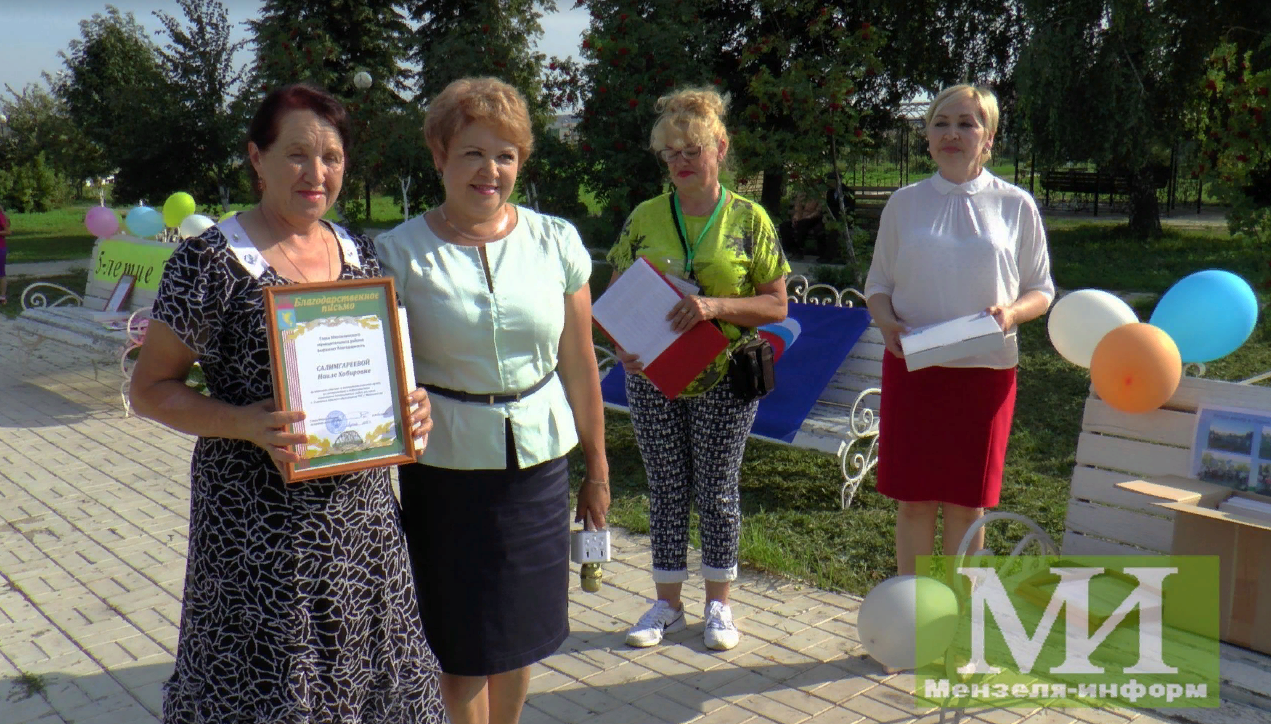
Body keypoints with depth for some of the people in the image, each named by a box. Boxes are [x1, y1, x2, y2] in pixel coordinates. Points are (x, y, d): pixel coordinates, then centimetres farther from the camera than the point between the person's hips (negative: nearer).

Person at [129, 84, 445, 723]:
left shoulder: (360, 254, 8)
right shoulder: (213, 260, -9)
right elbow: (150, 387, -6)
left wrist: (408, 404, -2)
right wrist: (246, 423, -22)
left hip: (361, 510, 5)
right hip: (258, 518, -5)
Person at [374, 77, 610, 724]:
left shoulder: (556, 241, 2)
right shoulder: (400, 252, -4)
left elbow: (579, 363, 6)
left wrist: (597, 469, 11)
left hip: (538, 461, 2)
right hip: (442, 466, -2)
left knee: (518, 634, 15)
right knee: (461, 646, 8)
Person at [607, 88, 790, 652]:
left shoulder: (749, 219, -2)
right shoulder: (643, 218, 4)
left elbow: (775, 305, -4)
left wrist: (715, 306, -20)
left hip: (724, 377, -2)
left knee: (718, 489, 7)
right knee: (666, 488, 10)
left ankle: (718, 604, 25)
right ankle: (667, 602, 25)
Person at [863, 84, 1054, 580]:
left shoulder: (1015, 206, 3)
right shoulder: (904, 203, 6)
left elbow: (1042, 290, 8)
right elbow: (877, 283, 11)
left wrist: (1012, 312, -14)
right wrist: (886, 322, -10)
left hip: (985, 370, 0)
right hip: (912, 366, 1)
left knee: (966, 505, 7)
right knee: (914, 500, 5)